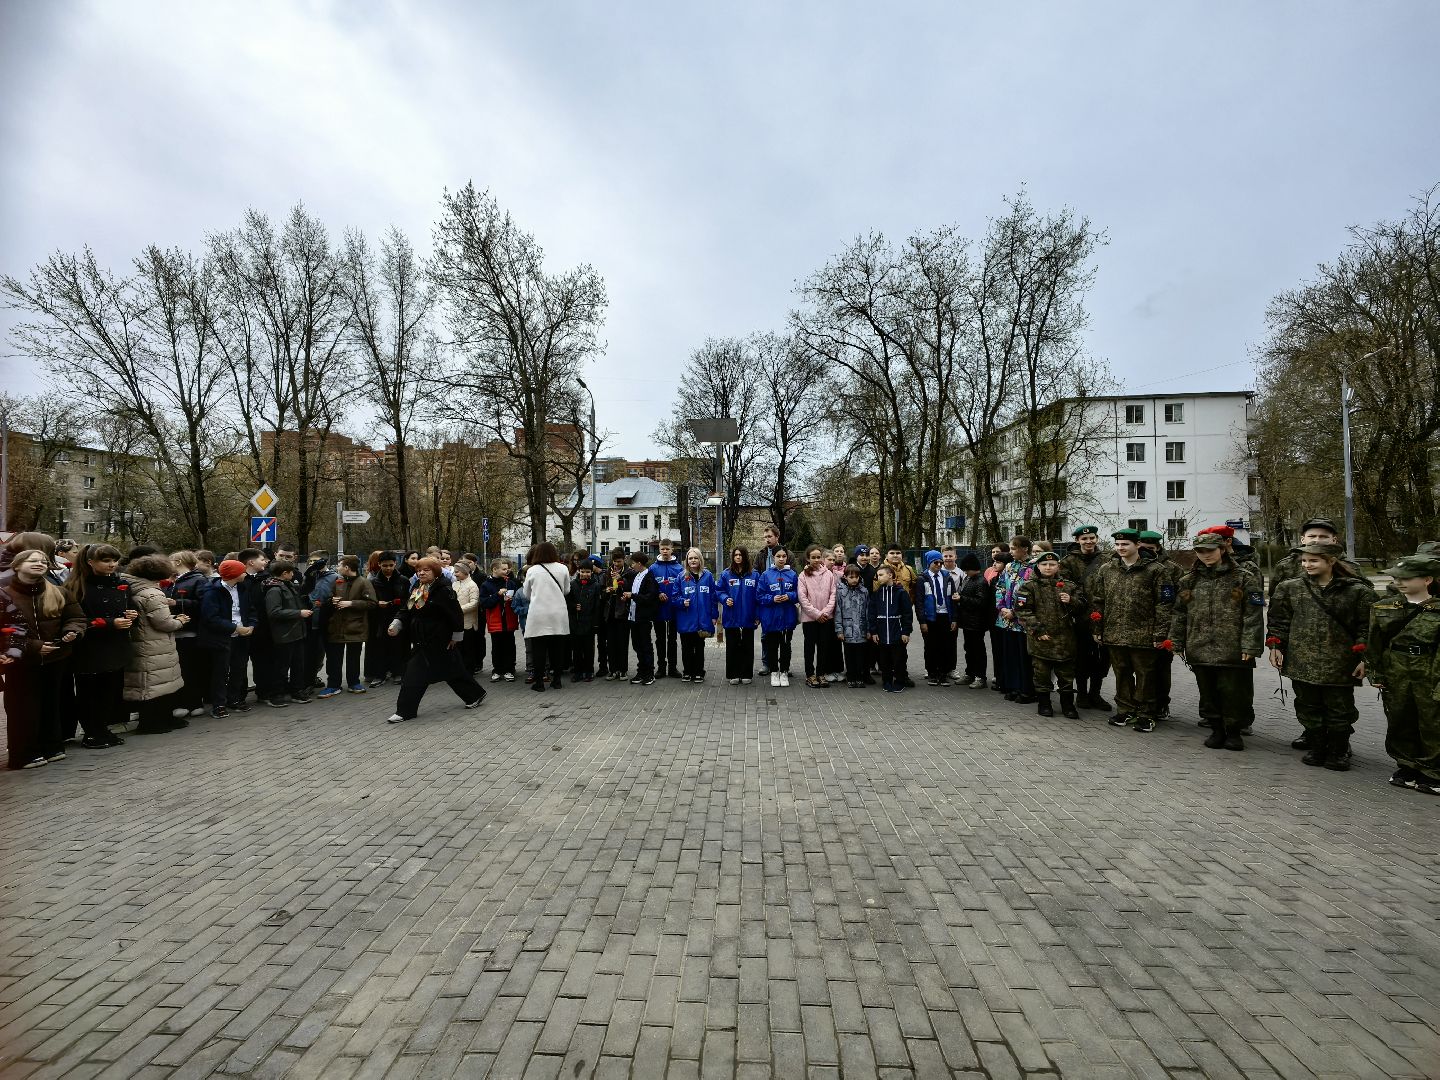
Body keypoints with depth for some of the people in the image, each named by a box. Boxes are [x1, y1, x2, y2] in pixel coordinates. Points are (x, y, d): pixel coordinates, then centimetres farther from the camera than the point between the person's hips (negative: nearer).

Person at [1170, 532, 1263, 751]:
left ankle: (1234, 732, 20)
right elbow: (1179, 615, 13)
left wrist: (1250, 646, -12)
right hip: (1200, 650, 4)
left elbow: (1253, 616, -6)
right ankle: (1216, 729, 26)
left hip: (1232, 650, -4)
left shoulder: (1242, 579, -1)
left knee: (1233, 692, 3)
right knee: (1208, 693, 12)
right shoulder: (1189, 581, 10)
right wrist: (1177, 643, 9)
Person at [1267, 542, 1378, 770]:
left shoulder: (1357, 591, -2)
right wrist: (1275, 646, 3)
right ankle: (1317, 747, 25)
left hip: (1339, 664, -2)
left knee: (1339, 709, 8)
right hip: (1302, 662, 2)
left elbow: (1366, 627, 0)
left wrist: (1363, 657, -5)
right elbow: (1278, 620, 9)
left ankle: (1339, 752, 23)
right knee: (1309, 708, 11)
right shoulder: (1290, 588, 4)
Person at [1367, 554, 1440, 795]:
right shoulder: (1384, 607, 3)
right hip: (1395, 673, 3)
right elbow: (1374, 643, 6)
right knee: (1399, 720, 12)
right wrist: (1375, 674, 3)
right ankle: (1407, 766, 27)